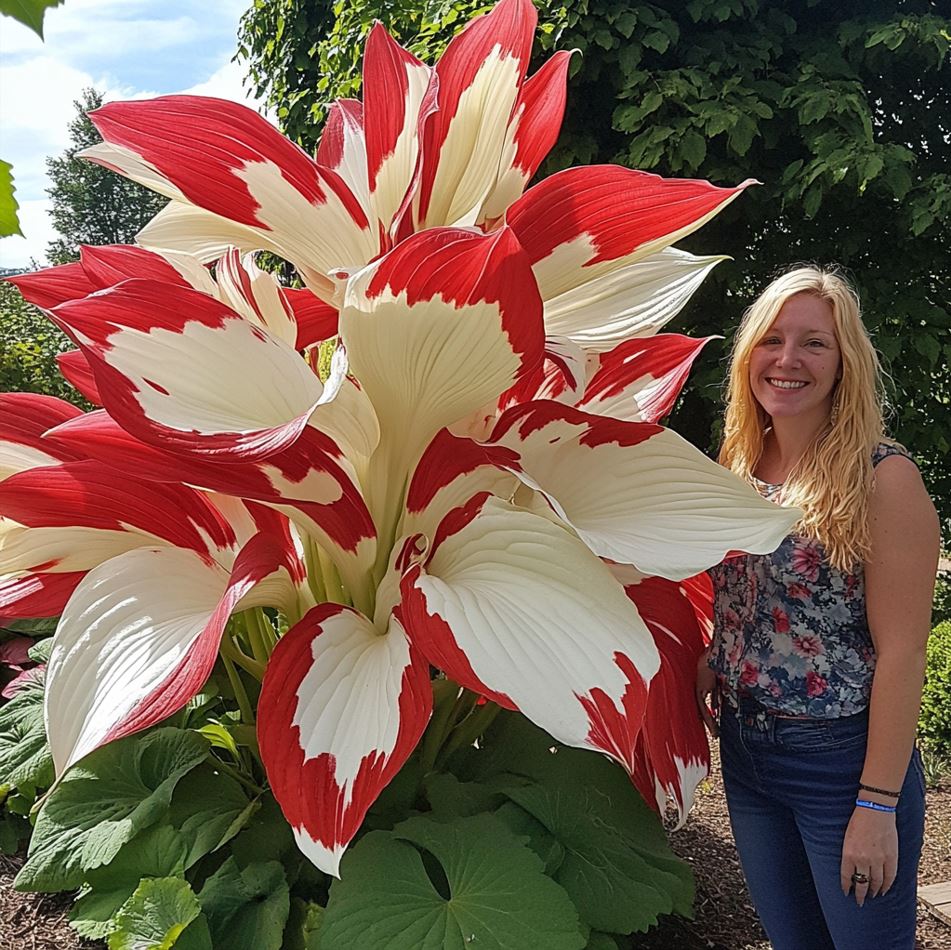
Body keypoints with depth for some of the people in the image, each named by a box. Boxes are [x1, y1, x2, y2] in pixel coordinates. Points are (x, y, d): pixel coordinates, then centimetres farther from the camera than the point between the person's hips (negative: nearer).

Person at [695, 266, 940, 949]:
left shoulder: (883, 478, -15)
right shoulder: (740, 469, 3)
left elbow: (902, 651, -16)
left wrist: (878, 804, -17)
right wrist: (710, 668, -1)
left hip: (841, 761, -6)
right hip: (744, 751, 6)